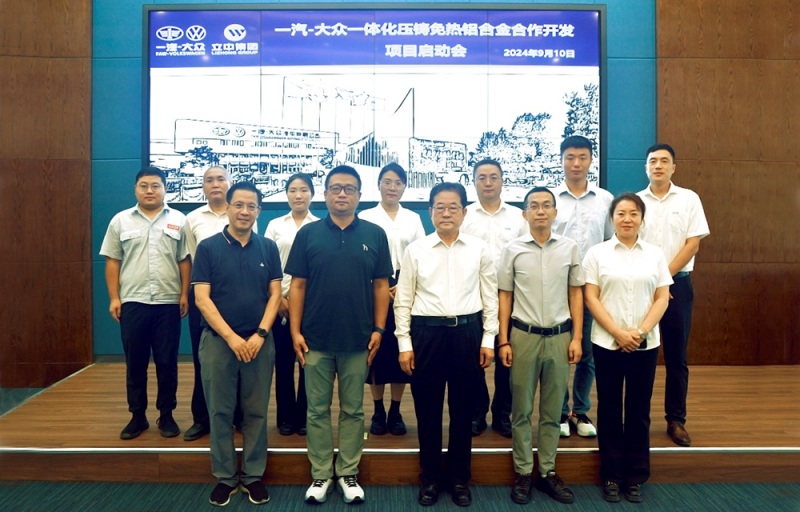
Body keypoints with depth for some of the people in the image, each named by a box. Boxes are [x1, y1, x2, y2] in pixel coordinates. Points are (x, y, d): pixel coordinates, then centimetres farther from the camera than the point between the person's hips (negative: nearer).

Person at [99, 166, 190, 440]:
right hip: (132, 303, 1)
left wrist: (184, 295, -3)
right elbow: (112, 262, 6)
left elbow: (185, 261, 3)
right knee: (135, 363, 9)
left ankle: (166, 415, 18)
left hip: (168, 303, -1)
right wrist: (114, 298, 0)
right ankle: (138, 416, 22)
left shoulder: (178, 221, 4)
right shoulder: (120, 221, 6)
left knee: (167, 363, 6)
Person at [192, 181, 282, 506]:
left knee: (256, 412, 8)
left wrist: (260, 334, -10)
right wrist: (231, 337, -13)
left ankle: (253, 476, 22)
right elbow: (202, 298, -6)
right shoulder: (208, 248, -1)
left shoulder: (268, 248, 4)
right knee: (220, 412, 7)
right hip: (218, 340, -1)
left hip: (259, 341, 1)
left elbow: (275, 294, 2)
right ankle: (225, 477, 22)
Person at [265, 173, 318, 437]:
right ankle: (286, 417, 18)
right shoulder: (275, 225, 7)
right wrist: (278, 298, -6)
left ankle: (304, 416, 18)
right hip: (281, 301, 1)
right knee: (283, 360, 5)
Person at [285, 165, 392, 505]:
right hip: (316, 339, 0)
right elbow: (297, 285, 1)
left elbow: (381, 285, 4)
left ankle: (348, 474, 25)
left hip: (358, 339, 0)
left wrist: (378, 329, -2)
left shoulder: (375, 235, 2)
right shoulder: (308, 234, 1)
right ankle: (320, 474, 24)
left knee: (353, 410, 11)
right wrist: (295, 331, -4)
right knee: (317, 410, 10)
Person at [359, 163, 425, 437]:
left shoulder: (413, 219, 9)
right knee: (376, 348, 1)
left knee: (401, 350, 3)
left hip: (405, 290, 2)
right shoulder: (365, 217, 4)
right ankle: (378, 411, 14)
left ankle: (395, 411, 16)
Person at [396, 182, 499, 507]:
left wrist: (488, 339, 0)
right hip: (426, 332, 0)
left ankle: (460, 478, 28)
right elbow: (403, 300, 2)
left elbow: (490, 297, 5)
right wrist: (404, 343, -3)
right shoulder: (415, 250, 1)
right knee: (427, 409, 9)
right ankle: (430, 478, 27)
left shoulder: (480, 249, 3)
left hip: (467, 332, 1)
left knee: (463, 409, 11)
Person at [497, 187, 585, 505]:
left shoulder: (570, 248, 2)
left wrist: (577, 337, 1)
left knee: (552, 410, 10)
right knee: (521, 410, 7)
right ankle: (523, 473, 19)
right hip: (524, 335, -1)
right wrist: (503, 341, -1)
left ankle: (547, 472, 23)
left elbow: (576, 293, 6)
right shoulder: (513, 250, -1)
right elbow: (505, 296, 2)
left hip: (559, 336, 1)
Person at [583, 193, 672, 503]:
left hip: (645, 344, 2)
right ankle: (611, 475, 18)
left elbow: (662, 299, 2)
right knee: (609, 409, 6)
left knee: (639, 409, 8)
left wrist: (641, 331, -12)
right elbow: (590, 298, -4)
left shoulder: (655, 254, 6)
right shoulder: (597, 253, 0)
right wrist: (618, 332, -13)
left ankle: (635, 476, 21)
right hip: (607, 343, -1)